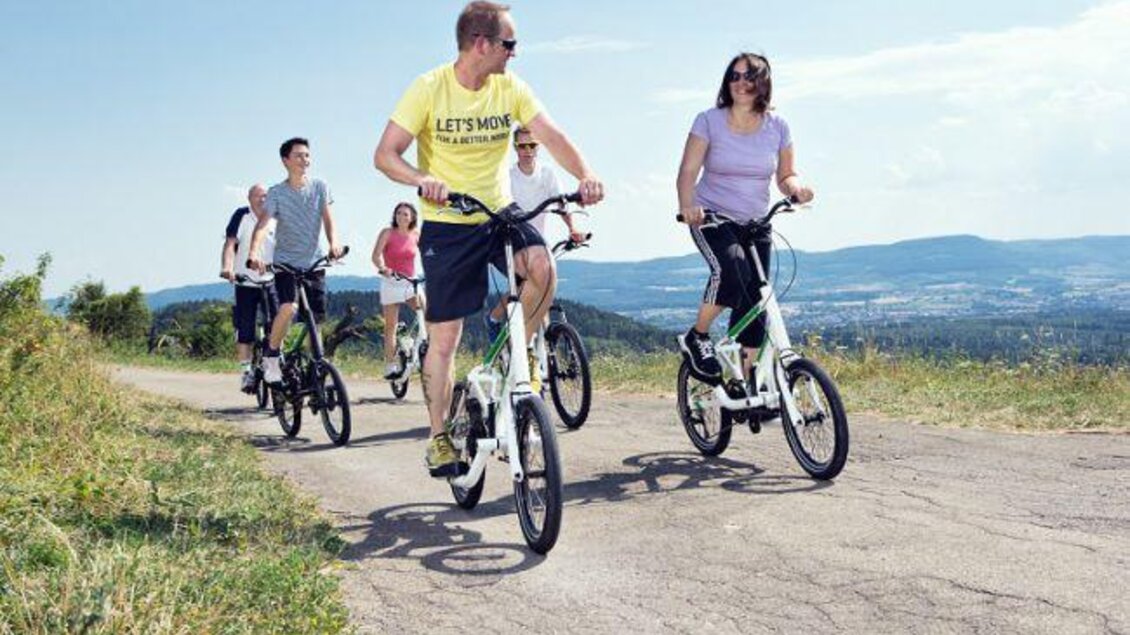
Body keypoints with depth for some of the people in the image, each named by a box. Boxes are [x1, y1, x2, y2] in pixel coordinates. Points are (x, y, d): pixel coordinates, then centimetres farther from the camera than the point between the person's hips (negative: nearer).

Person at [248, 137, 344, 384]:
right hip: (286, 261, -3)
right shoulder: (277, 192, -5)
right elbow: (262, 225, -16)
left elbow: (328, 219, -5)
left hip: (314, 262, 3)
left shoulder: (319, 187, 2)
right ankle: (271, 356, -3)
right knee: (288, 307, -24)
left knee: (316, 318, 2)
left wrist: (334, 242, -27)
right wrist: (254, 253, -35)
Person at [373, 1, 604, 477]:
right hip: (446, 225, -3)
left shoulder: (510, 87, -2)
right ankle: (439, 438, 17)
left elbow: (550, 136, -12)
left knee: (541, 265, -29)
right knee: (443, 339, 0)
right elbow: (385, 155, -17)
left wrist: (584, 175, -32)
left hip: (499, 214, 3)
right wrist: (422, 180, -38)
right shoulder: (429, 88, -12)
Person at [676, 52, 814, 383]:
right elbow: (688, 172, -12)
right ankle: (696, 338, -12)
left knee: (753, 304, -2)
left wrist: (795, 186, -15)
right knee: (732, 268, -33)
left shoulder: (777, 126, 2)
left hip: (755, 224, 3)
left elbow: (785, 175, 9)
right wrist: (687, 204, -32)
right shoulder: (709, 121, -6)